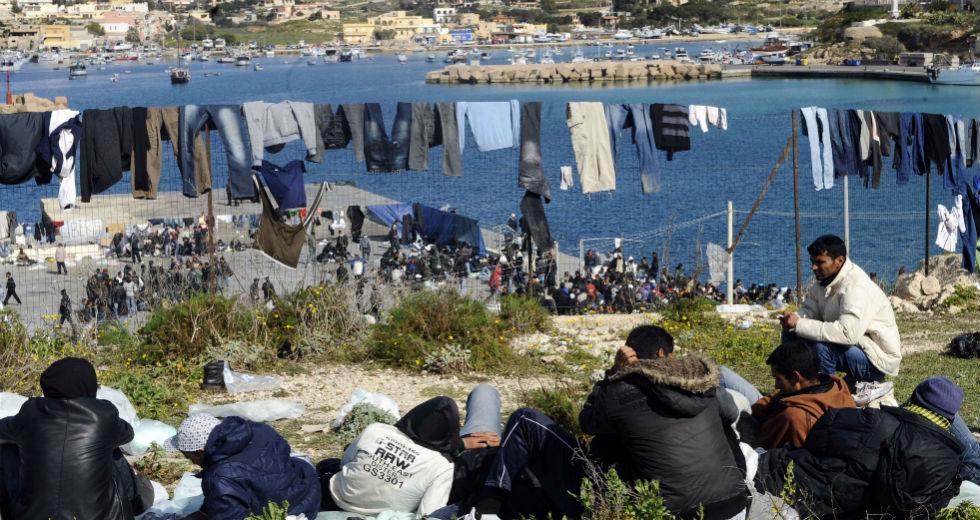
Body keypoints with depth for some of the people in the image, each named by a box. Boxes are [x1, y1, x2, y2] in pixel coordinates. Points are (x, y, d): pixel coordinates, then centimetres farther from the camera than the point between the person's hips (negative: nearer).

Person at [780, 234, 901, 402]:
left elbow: (848, 333, -37)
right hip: (855, 346, 10)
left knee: (820, 346, -31)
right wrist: (794, 318, -20)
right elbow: (809, 310, 6)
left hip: (879, 357, -10)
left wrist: (799, 324, -34)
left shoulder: (856, 287, -26)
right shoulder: (824, 281, 3)